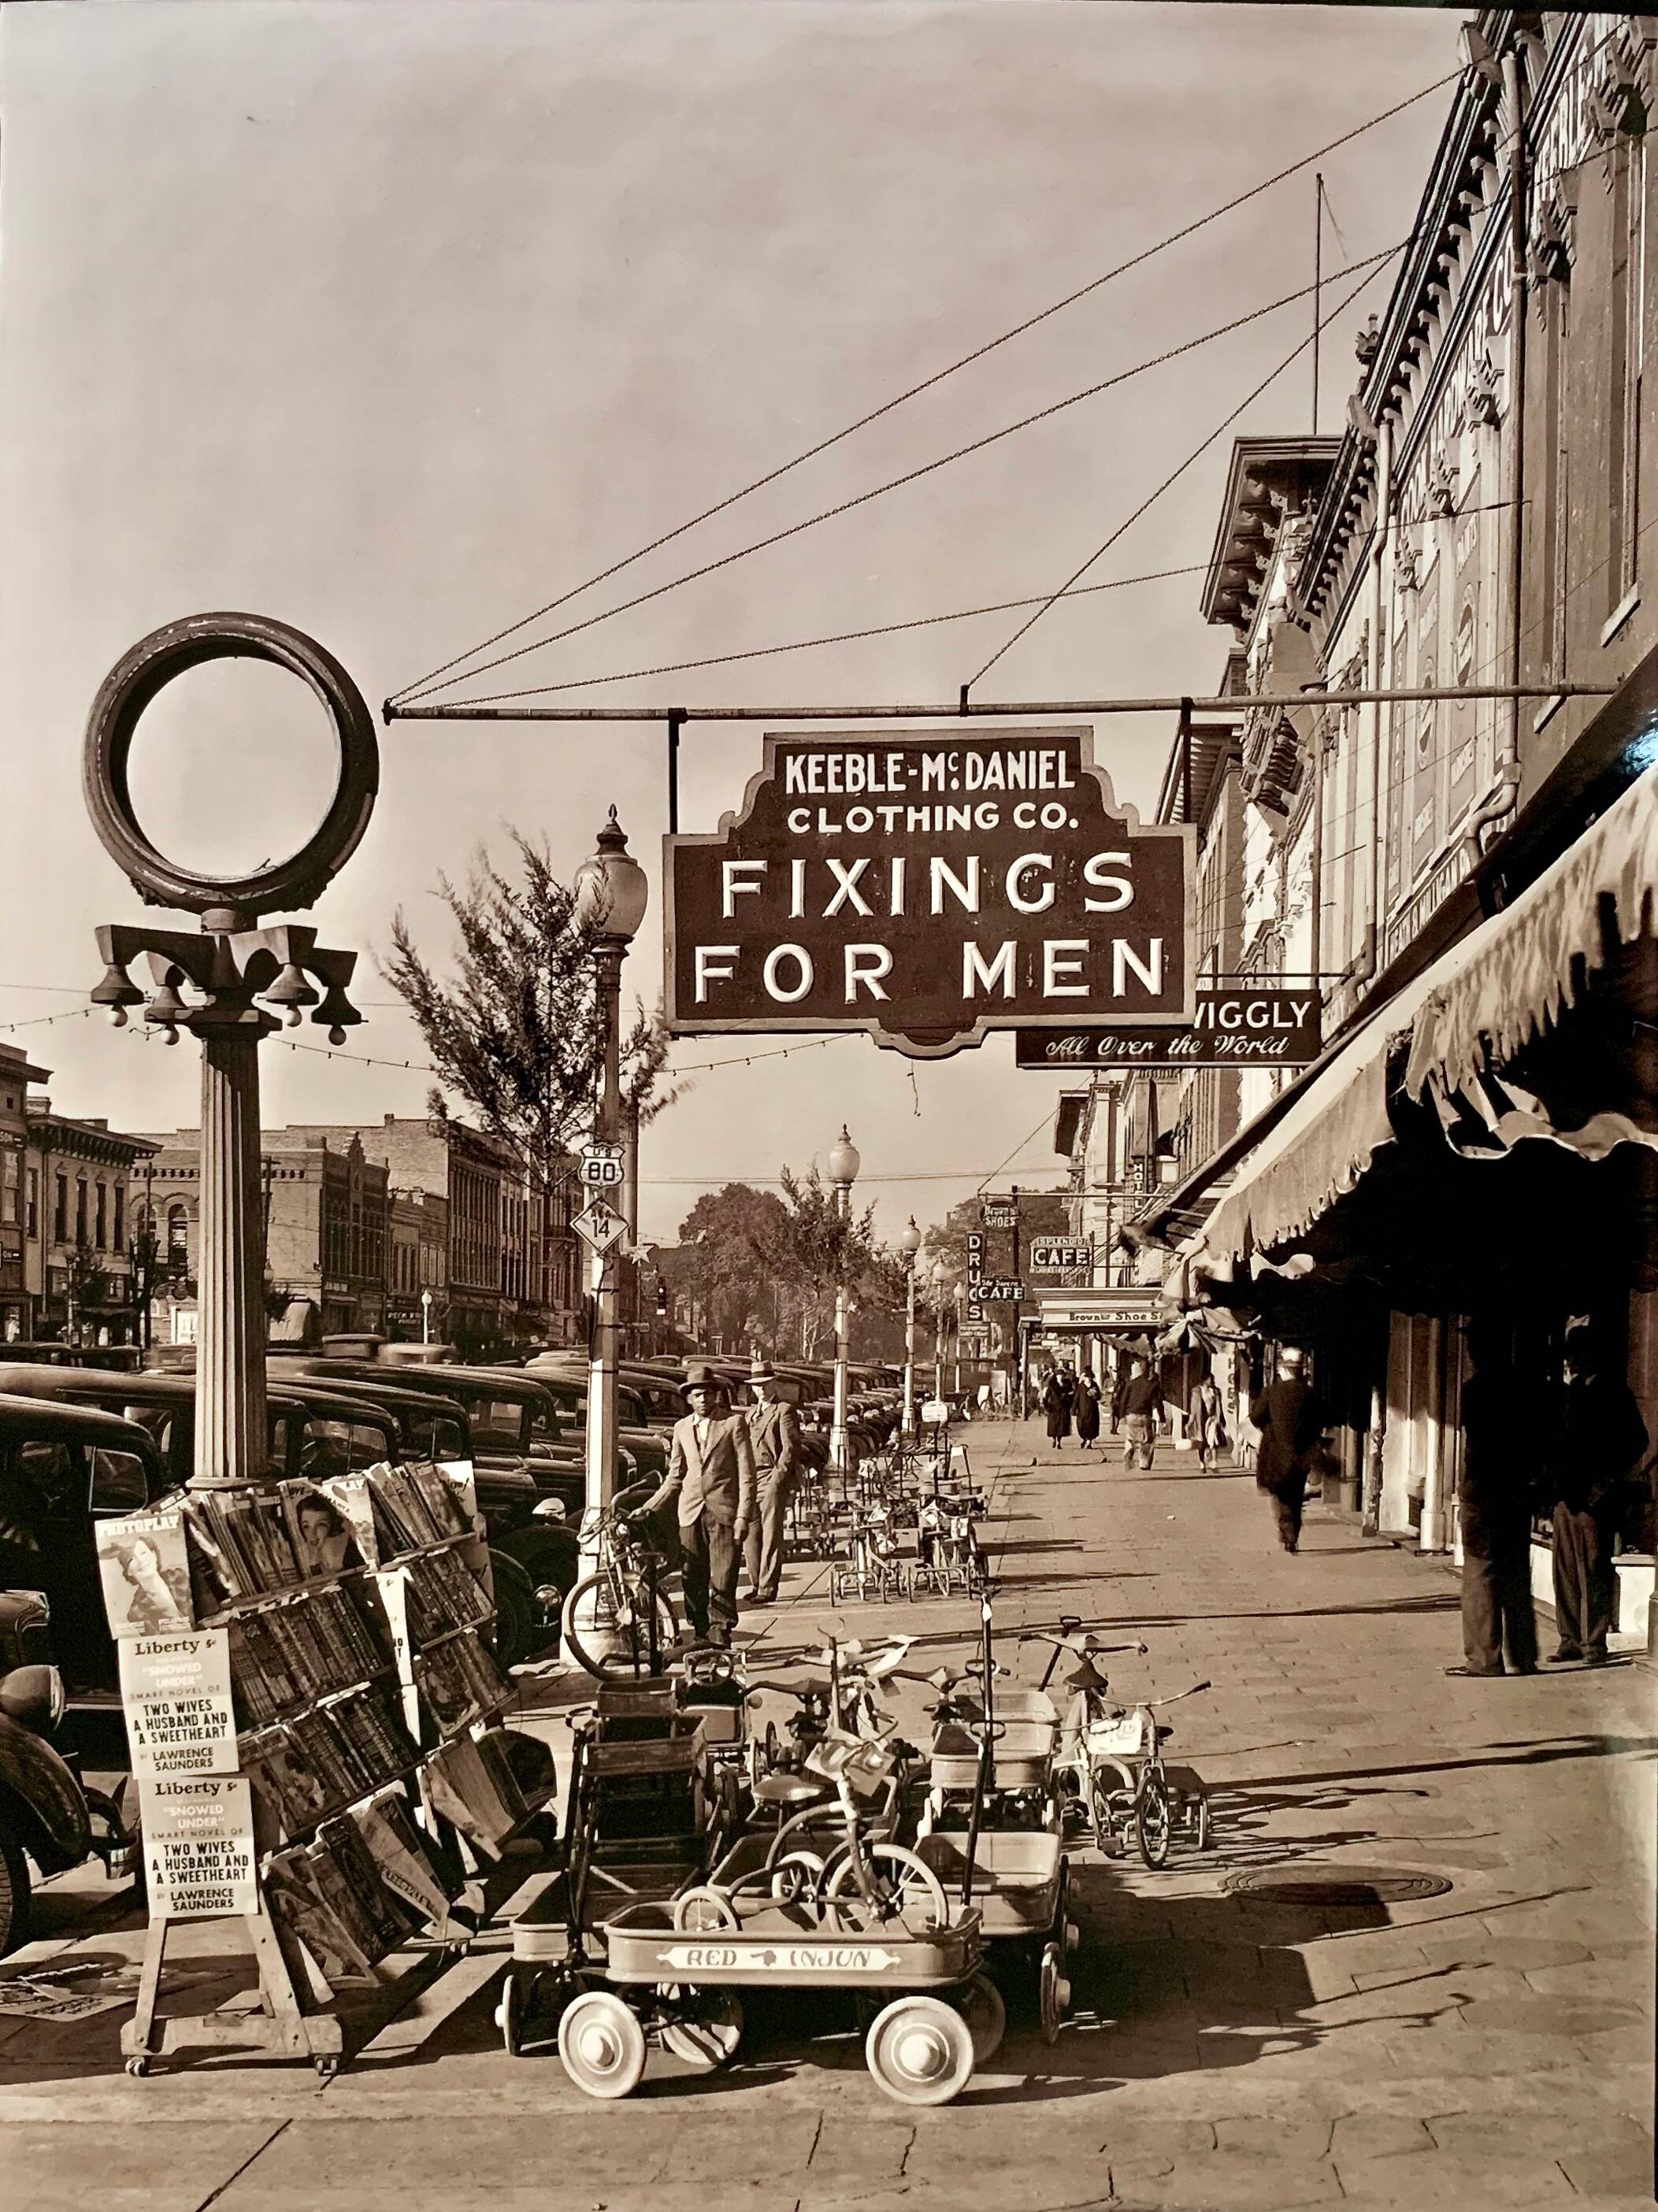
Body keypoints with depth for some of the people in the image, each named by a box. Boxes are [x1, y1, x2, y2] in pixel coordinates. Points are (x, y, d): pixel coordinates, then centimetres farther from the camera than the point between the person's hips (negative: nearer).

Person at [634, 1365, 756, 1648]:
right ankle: (702, 1636, 12)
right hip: (691, 1513, 4)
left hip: (723, 1511, -4)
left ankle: (720, 1634, -3)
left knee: (722, 1581, -8)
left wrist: (743, 1516, -10)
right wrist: (648, 1508, 13)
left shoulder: (734, 1423, 1)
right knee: (693, 1580, 4)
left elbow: (746, 1474, -2)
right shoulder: (682, 1428, 15)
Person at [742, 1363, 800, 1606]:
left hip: (773, 1479, -7)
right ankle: (756, 1585, 14)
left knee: (771, 1535, -7)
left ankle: (768, 1589, -7)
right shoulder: (751, 1413, 22)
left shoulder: (784, 1411, 0)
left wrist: (778, 1477, -16)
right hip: (750, 1480, 7)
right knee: (751, 1534, 6)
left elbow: (791, 1448, -8)